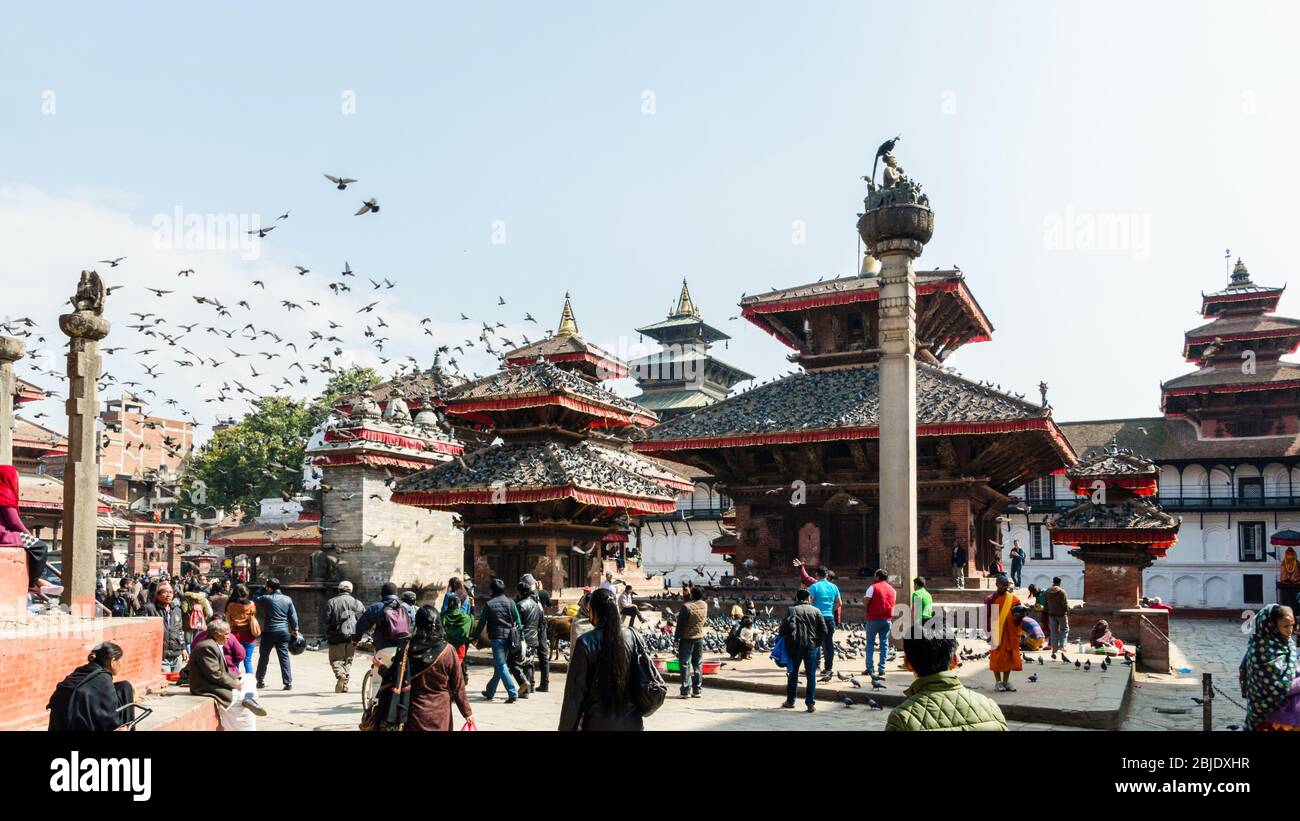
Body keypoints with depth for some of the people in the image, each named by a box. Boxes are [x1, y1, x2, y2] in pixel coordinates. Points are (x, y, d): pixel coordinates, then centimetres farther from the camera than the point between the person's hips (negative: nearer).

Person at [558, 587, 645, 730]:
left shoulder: (586, 642, -12)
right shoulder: (633, 637, -4)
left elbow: (575, 691, -10)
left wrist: (567, 727, -3)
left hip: (598, 723, -3)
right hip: (632, 722, 3)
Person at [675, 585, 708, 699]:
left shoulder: (686, 606, -18)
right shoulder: (705, 605, -2)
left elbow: (680, 625, -15)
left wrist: (677, 639, -7)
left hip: (687, 638, -5)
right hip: (700, 638, 5)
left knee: (685, 664, 1)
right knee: (698, 664, 11)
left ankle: (686, 690, -2)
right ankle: (697, 690, 13)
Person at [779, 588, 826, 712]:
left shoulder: (792, 610, -3)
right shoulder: (816, 611, 3)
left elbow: (788, 627, -15)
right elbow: (823, 630, 0)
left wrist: (779, 632, 3)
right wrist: (818, 643, 11)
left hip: (796, 646, -1)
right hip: (812, 646, 1)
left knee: (793, 674, 12)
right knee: (811, 675, 5)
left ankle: (790, 701, 19)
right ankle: (810, 703, 1)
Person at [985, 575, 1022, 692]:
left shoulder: (1014, 599, 6)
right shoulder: (991, 599, -5)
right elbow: (987, 617, -5)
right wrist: (989, 632, -9)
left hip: (1010, 633, 4)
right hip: (996, 633, -4)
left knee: (1009, 657, 7)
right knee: (997, 657, 1)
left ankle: (1006, 681, 17)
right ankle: (998, 682, 9)